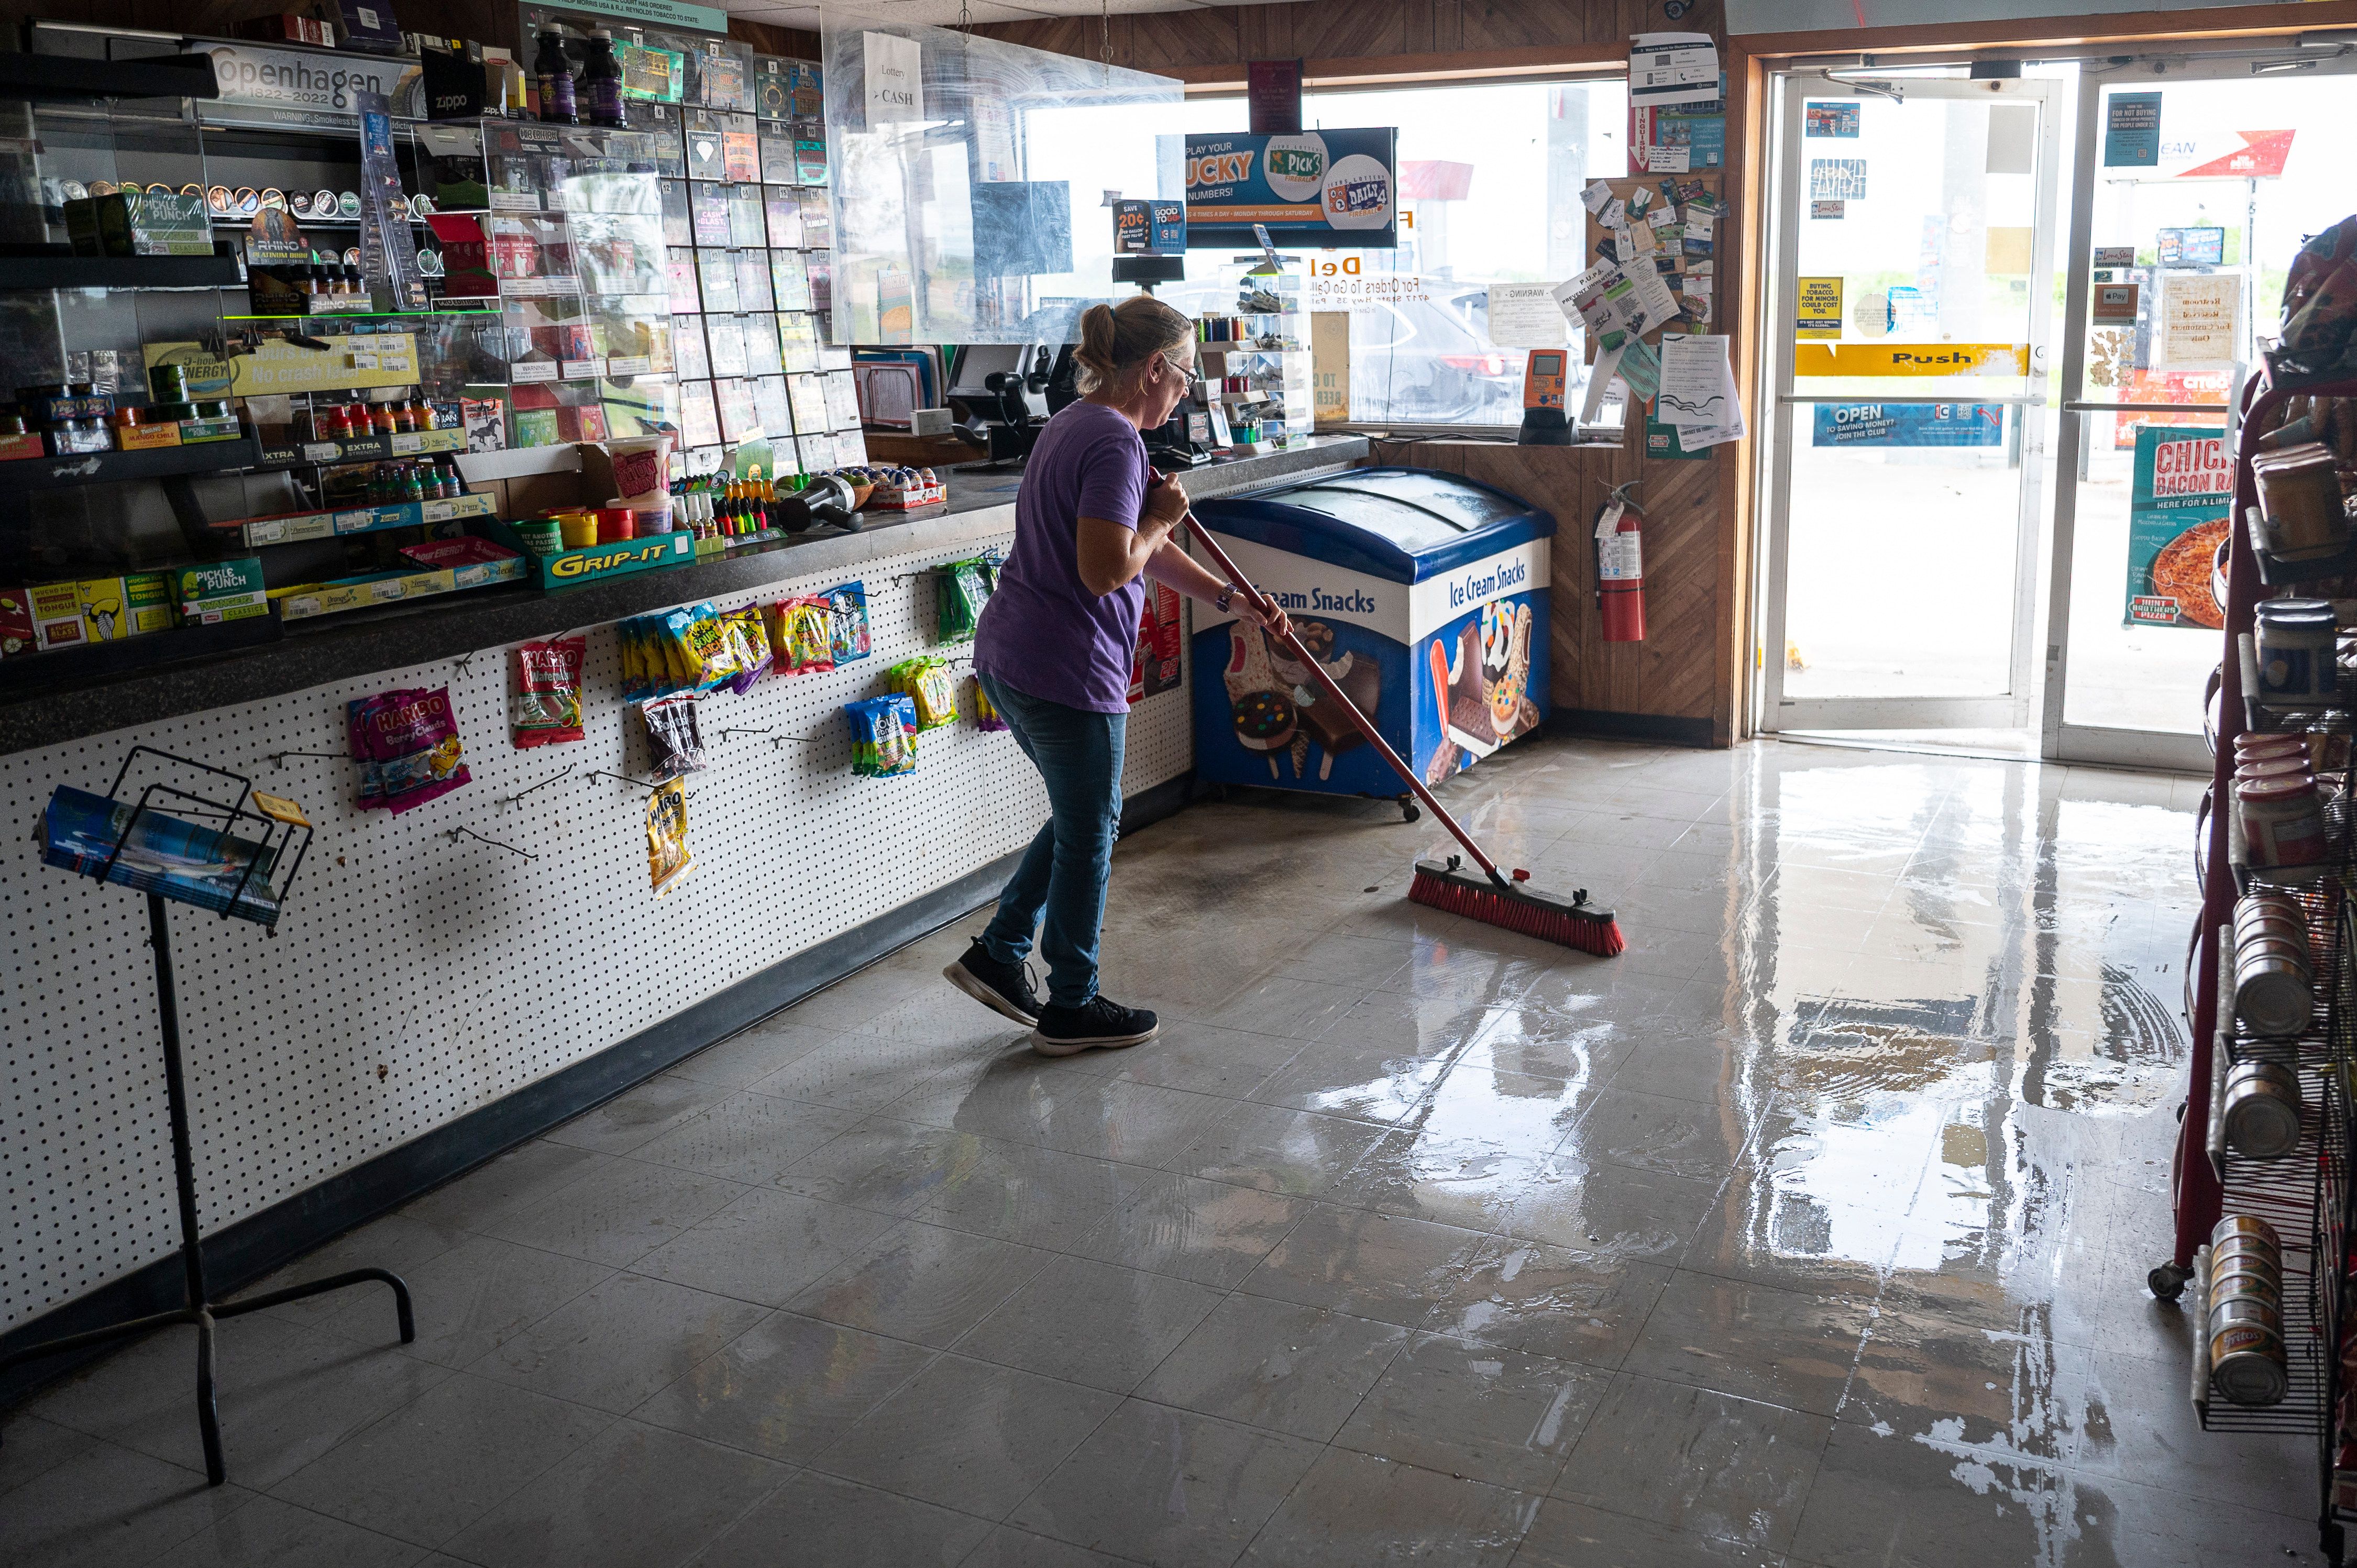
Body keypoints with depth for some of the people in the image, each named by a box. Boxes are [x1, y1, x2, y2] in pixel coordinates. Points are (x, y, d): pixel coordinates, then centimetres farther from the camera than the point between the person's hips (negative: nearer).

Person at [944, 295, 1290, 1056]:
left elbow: (1144, 549, 23)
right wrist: (1162, 516, -9)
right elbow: (1107, 570, -27)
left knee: (1082, 818, 23)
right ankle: (1072, 1009, 20)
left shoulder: (1076, 424, 16)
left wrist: (1231, 599, 24)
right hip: (1067, 673, -10)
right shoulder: (1115, 442, -18)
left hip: (1008, 658, 10)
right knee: (1089, 833, 6)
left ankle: (998, 954, 28)